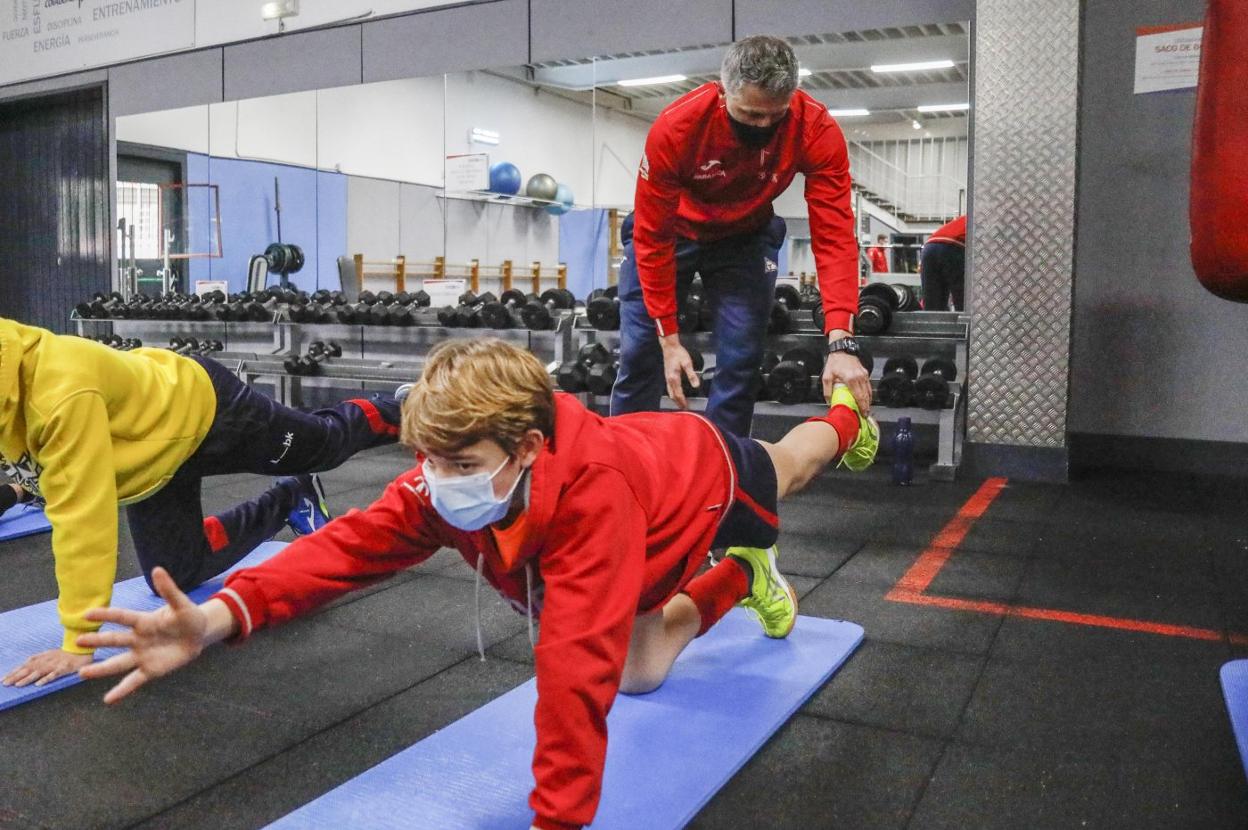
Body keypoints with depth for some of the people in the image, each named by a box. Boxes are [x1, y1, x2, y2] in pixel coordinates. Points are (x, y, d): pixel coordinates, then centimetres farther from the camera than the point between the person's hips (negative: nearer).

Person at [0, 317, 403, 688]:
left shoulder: (60, 390, -43)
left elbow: (83, 515, -42)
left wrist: (77, 642, -38)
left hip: (202, 408, -7)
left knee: (327, 443, 18)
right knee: (176, 574, 11)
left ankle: (400, 415, 49)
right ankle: (290, 501, 31)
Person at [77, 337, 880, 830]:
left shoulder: (590, 494, -54)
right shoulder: (448, 483, -36)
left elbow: (575, 665, -55)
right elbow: (349, 542, -45)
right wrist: (222, 614, -62)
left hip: (711, 477, -4)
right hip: (650, 465, 4)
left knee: (781, 471, 32)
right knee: (641, 670, 13)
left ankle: (847, 421, 69)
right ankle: (740, 583, 40)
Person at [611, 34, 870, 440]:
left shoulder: (817, 131, -30)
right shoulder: (675, 128, -34)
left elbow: (834, 237, -32)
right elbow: (652, 238, -27)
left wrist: (841, 343, -43)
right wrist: (669, 340, -27)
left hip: (745, 237, 2)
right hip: (671, 230, -1)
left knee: (741, 361, -5)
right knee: (640, 353, -2)